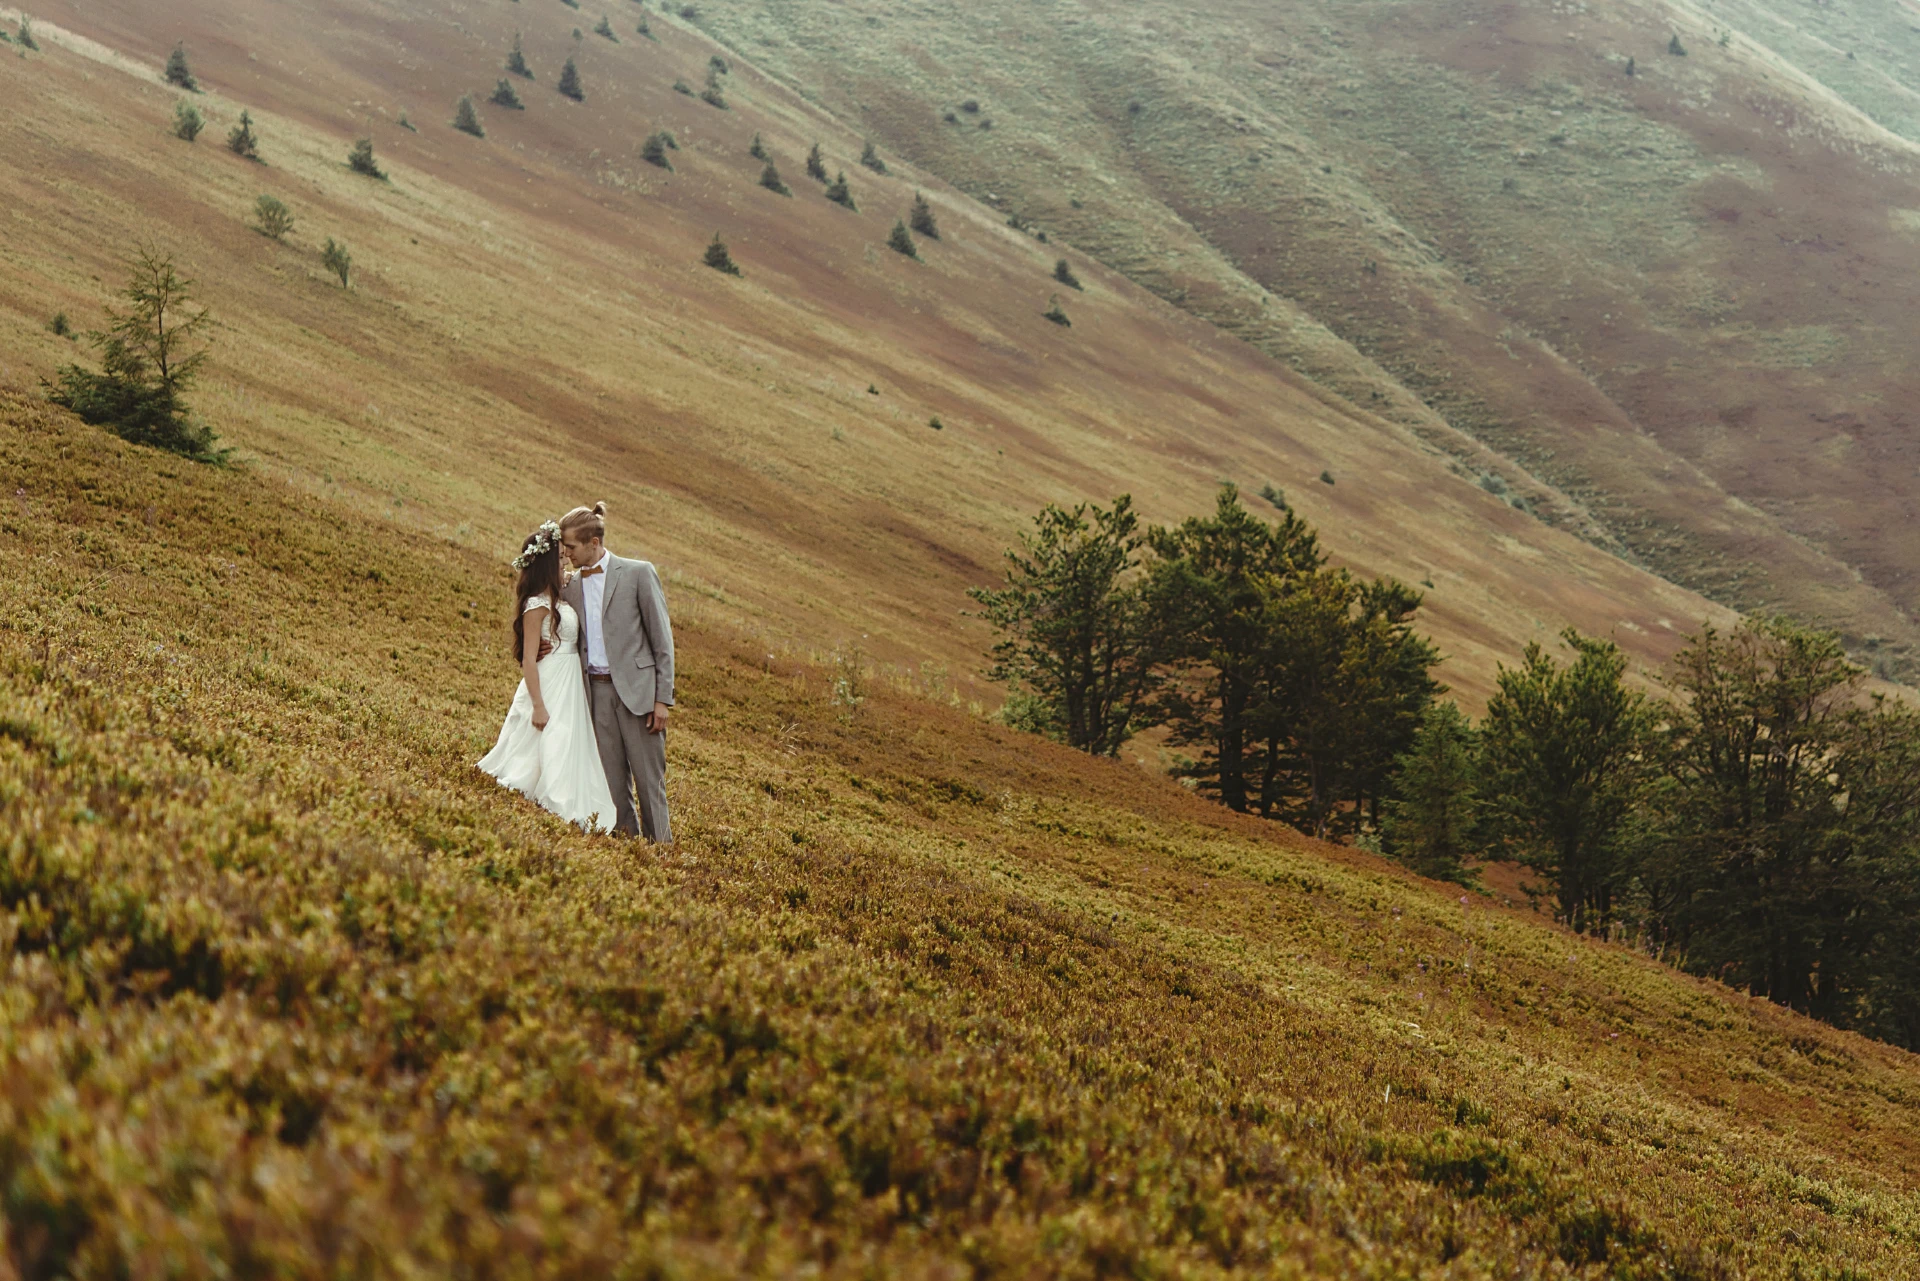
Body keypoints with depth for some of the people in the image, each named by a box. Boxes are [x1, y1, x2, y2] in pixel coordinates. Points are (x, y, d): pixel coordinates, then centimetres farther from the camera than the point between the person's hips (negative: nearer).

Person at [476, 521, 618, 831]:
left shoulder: (559, 599, 12)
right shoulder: (537, 604, -13)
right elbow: (528, 659, -15)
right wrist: (538, 706, -18)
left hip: (571, 689, 9)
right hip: (549, 691, -9)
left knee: (571, 756, 8)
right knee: (549, 755, -9)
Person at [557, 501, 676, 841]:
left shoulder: (638, 573, -3)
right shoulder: (571, 585, 11)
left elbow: (662, 638, -3)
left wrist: (663, 698, -9)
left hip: (637, 690, -4)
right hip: (596, 691, 4)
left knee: (649, 780, -2)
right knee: (613, 782, 4)